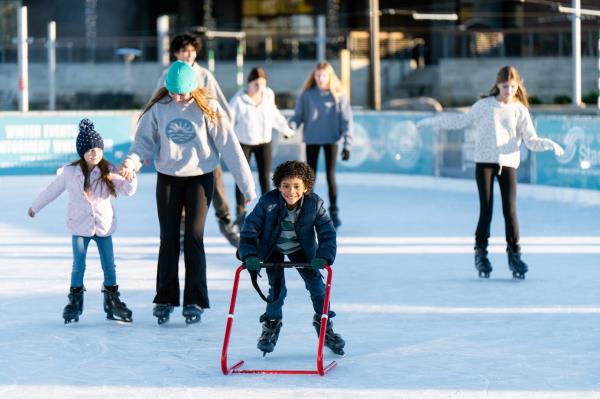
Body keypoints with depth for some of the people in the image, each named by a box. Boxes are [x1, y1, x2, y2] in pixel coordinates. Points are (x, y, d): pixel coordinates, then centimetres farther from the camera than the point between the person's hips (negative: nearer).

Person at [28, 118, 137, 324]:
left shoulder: (108, 172, -4)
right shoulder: (70, 172, -3)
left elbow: (126, 190, -11)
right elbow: (52, 190, 10)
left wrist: (130, 179, -34)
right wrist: (35, 207, 19)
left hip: (104, 226, 1)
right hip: (80, 226, -1)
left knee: (109, 265, 2)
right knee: (78, 265, -2)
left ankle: (112, 302, 13)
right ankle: (75, 302, 8)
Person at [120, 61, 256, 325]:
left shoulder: (207, 108, -11)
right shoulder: (158, 108, -5)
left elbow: (229, 145, -10)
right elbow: (144, 140, 0)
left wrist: (247, 184, -12)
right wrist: (132, 161, -22)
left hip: (199, 178, -2)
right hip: (167, 179, 2)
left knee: (194, 239, -4)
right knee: (168, 238, 5)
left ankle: (194, 301, 2)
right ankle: (165, 298, 14)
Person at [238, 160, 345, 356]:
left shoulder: (314, 203, -26)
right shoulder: (268, 202, -30)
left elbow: (327, 233, -21)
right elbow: (250, 228, -23)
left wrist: (323, 257, -36)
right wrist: (250, 255, -35)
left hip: (300, 249, 2)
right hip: (273, 249, -2)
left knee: (316, 284, -2)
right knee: (277, 287, -12)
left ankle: (324, 325, 18)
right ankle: (271, 325, 11)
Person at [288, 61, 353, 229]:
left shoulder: (338, 95, -3)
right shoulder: (307, 95, 0)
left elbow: (346, 120, -3)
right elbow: (298, 115, 1)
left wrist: (347, 144, -9)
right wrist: (291, 126, -21)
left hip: (331, 139, -1)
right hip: (312, 140, 1)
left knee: (330, 175, -3)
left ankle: (334, 212, 5)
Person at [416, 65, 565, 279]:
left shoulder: (520, 110, 6)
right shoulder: (484, 105, 6)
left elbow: (532, 140, 2)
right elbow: (461, 121, 17)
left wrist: (549, 144, -18)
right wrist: (431, 121, 19)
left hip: (508, 163, 0)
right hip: (484, 162, 0)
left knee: (510, 210, -6)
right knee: (486, 210, -4)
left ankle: (514, 254, 4)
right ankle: (480, 254, 7)